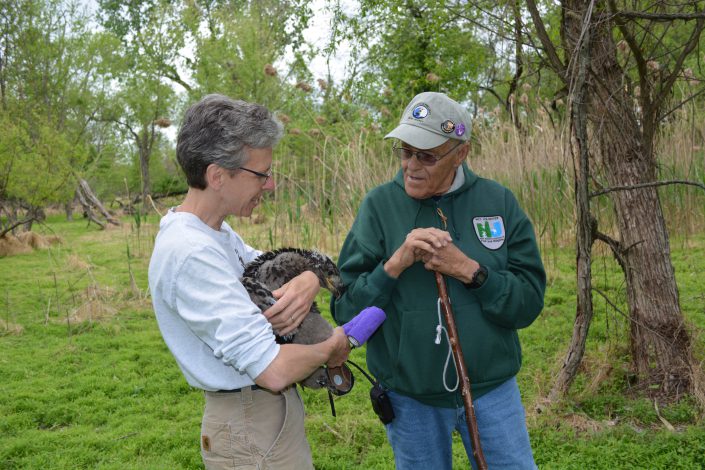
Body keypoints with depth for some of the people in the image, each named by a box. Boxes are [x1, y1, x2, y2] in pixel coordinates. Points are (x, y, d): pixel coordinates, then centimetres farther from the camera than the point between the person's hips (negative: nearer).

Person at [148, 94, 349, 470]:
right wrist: (332, 348, -10)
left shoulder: (216, 234, 4)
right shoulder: (191, 254, -27)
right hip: (252, 429, -9)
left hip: (272, 411, 9)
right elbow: (274, 370, -31)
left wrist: (309, 281, -12)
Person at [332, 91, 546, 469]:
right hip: (409, 397, 0)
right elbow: (345, 310, -9)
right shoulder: (379, 205, -8)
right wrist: (395, 264, -24)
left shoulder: (499, 203, -4)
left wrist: (469, 270, -21)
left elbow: (529, 302, -6)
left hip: (492, 388, 1)